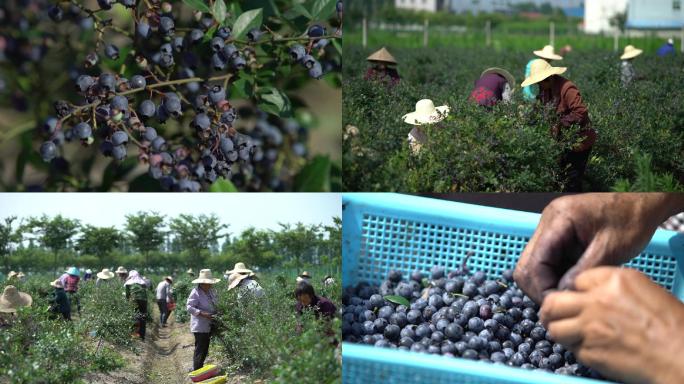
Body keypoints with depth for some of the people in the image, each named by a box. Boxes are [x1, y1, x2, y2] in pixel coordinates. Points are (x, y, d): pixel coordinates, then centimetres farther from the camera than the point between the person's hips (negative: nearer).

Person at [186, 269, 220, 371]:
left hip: (209, 326, 8)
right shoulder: (195, 292, -15)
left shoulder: (211, 291, 9)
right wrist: (202, 313, -26)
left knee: (205, 350, 14)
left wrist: (216, 313, 4)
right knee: (200, 350, -7)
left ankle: (200, 369, 25)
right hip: (200, 327, -8)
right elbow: (189, 307, -18)